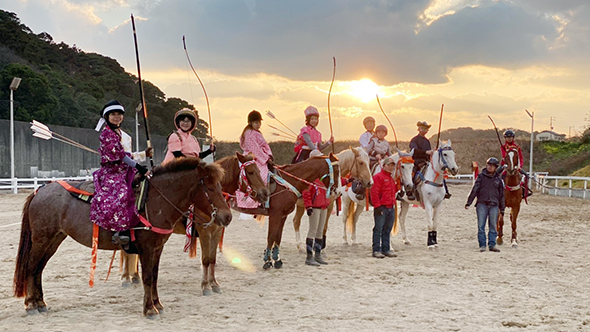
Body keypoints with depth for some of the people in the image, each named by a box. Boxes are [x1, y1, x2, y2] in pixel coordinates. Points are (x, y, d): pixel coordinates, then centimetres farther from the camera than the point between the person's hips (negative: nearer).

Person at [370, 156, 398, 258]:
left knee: (387, 230, 11)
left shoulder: (392, 179, 20)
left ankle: (386, 249, 17)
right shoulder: (378, 177, -7)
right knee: (378, 229, -5)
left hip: (391, 208, 8)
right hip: (381, 208, -8)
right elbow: (374, 193, -14)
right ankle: (376, 251, -3)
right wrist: (377, 206, -19)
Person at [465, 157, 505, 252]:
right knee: (481, 226, -2)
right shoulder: (481, 176, 5)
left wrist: (502, 209, 14)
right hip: (482, 204, -1)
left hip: (494, 205, 1)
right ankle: (482, 245, 3)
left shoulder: (498, 179, 10)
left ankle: (492, 245, 8)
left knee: (493, 226, 2)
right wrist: (468, 203, -3)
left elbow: (501, 194, 15)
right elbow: (474, 190, 3)